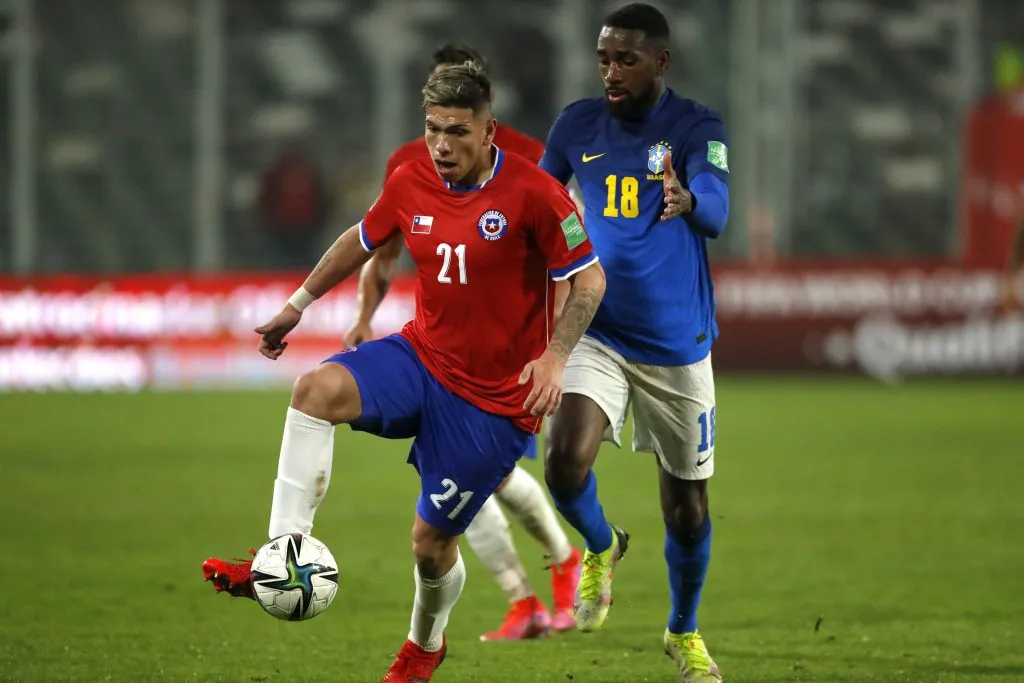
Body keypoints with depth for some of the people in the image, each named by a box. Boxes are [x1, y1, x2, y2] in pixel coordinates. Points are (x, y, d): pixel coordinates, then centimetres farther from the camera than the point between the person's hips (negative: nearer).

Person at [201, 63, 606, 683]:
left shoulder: (533, 193, -18)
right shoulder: (411, 184, -2)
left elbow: (589, 280, -12)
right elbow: (364, 240, 18)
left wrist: (556, 357, -25)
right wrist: (299, 303, 21)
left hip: (497, 396, -4)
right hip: (423, 353, 4)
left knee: (432, 540, 3)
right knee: (318, 389, -26)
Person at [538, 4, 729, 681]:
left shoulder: (698, 127, -10)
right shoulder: (578, 125, 0)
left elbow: (717, 211, -28)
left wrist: (688, 201, -51)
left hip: (677, 341, -1)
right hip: (597, 332, 1)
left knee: (687, 506, 8)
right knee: (566, 461, -23)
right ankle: (602, 548, 11)